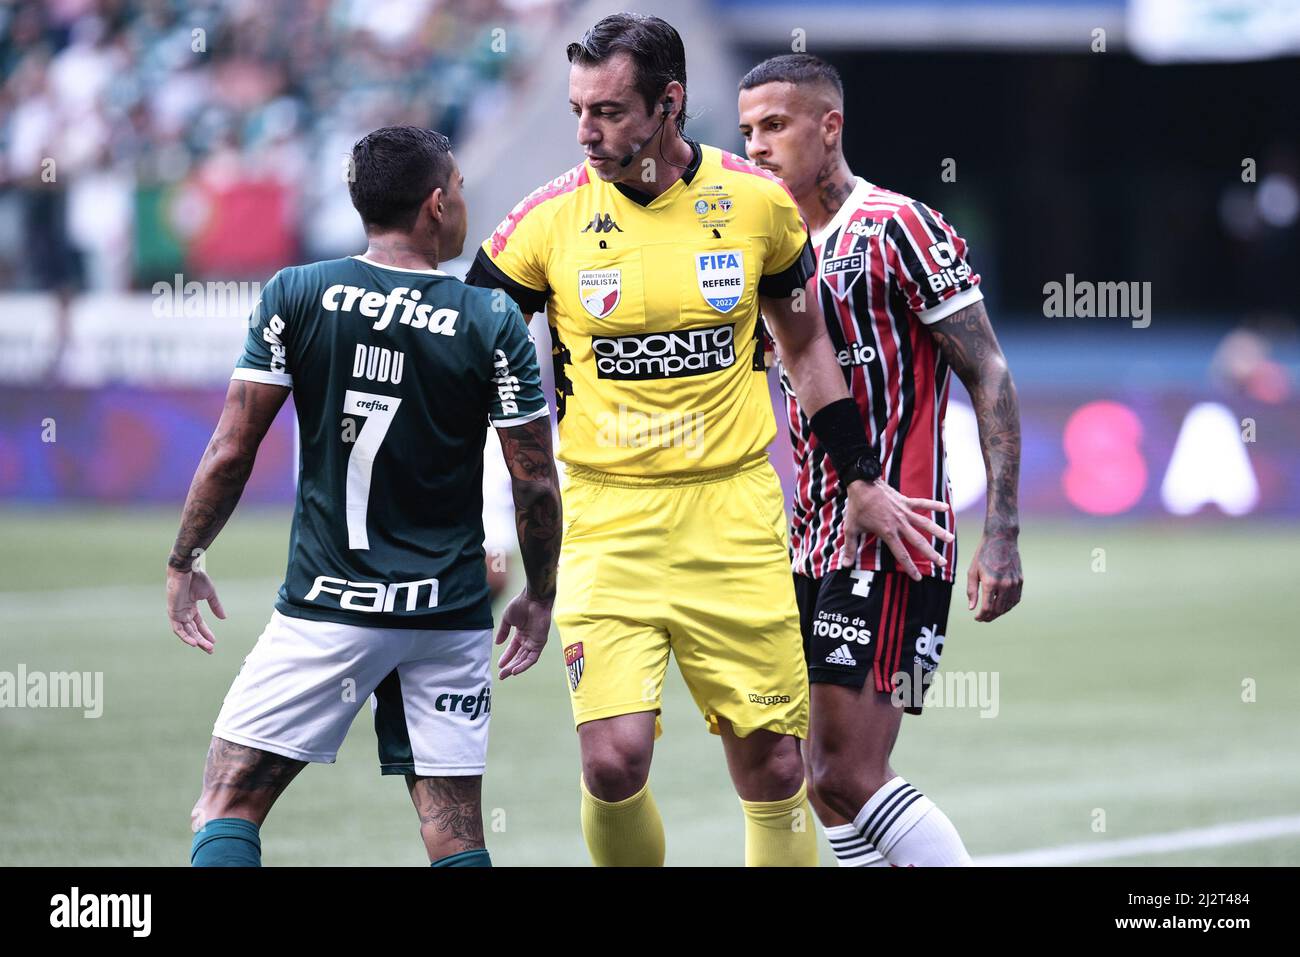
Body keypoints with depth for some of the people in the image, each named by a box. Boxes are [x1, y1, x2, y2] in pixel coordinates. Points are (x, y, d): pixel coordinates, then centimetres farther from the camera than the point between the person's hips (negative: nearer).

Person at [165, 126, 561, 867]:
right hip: (450, 614, 1)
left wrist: (184, 562, 9)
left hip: (326, 608, -1)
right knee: (456, 834, 6)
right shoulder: (494, 326, -3)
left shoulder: (296, 297, -4)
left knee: (229, 807, 3)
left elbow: (231, 452, -4)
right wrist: (539, 597, 14)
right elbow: (536, 483, -1)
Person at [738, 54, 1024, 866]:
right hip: (817, 546, 8)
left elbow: (991, 380, -11)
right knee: (830, 780, 6)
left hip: (894, 547, -8)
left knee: (849, 774, -14)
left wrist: (1003, 538, -16)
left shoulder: (900, 229, -10)